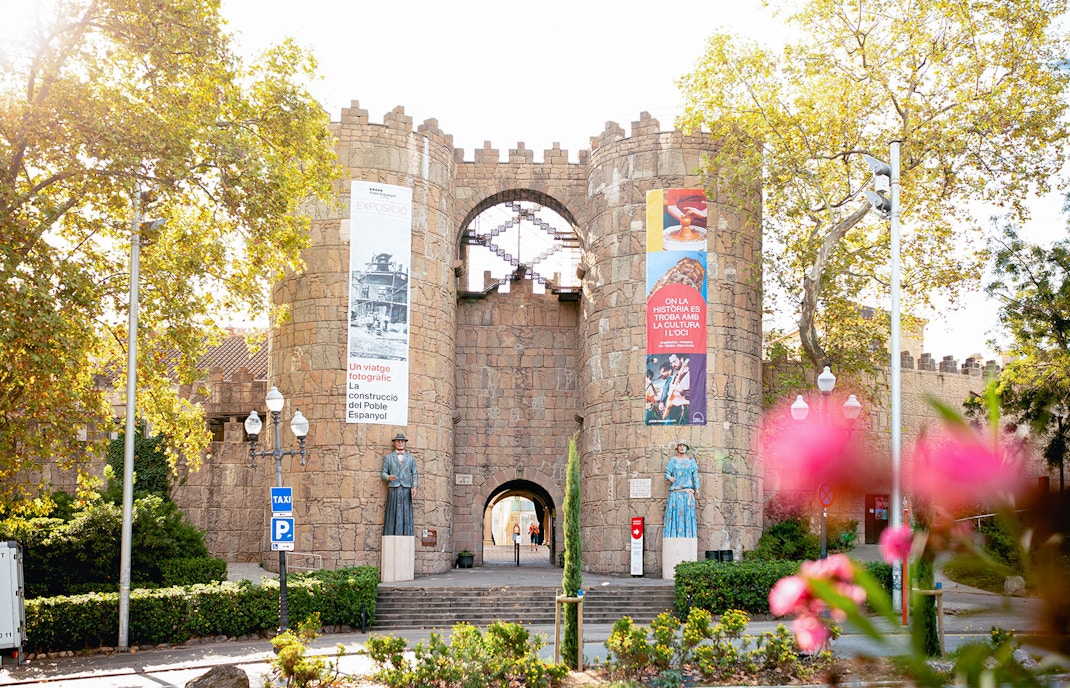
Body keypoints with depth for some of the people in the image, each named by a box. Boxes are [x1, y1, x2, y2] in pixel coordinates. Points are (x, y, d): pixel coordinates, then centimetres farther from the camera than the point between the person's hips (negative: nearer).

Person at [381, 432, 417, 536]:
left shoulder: (411, 458, 14)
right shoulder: (388, 457, 10)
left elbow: (414, 474, 10)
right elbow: (383, 473, 7)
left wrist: (414, 487, -5)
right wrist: (388, 477, -15)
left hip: (406, 490, 1)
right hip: (393, 490, -1)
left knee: (406, 515, -3)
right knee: (393, 515, -5)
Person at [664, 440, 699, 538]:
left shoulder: (691, 460, 10)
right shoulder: (673, 460, 10)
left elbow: (695, 475, 6)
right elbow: (667, 474, 6)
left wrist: (696, 488, -6)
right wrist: (670, 478, -17)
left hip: (688, 491, 0)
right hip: (675, 492, 0)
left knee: (687, 514, -5)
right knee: (675, 514, -6)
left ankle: (688, 536, -5)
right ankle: (674, 536, -6)